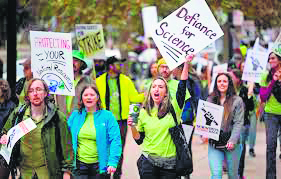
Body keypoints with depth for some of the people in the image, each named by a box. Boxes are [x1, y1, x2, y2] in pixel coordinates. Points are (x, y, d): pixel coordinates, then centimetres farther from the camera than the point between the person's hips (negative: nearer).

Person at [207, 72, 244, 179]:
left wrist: (232, 141, -16)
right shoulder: (210, 100, 9)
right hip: (214, 144, 1)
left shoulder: (237, 101, -1)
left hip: (231, 144, -1)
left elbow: (238, 123, -6)